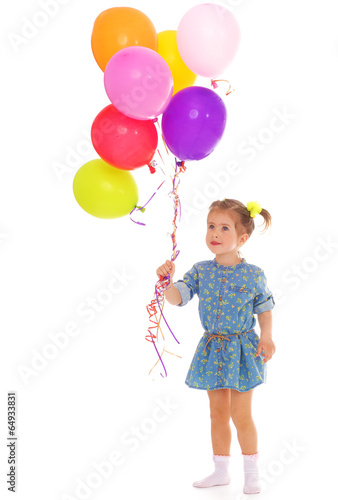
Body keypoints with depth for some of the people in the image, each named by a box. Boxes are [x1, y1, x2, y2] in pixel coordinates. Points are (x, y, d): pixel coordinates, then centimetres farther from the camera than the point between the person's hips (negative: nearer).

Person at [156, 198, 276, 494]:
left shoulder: (253, 275, -8)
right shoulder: (201, 271, -2)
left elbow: (265, 309, 2)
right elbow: (177, 298, -11)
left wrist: (266, 337, -12)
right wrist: (167, 281, -30)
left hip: (242, 349, -3)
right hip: (212, 349, 4)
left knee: (241, 415, 1)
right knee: (218, 413, 13)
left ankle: (252, 472, 19)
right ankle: (221, 470, 27)